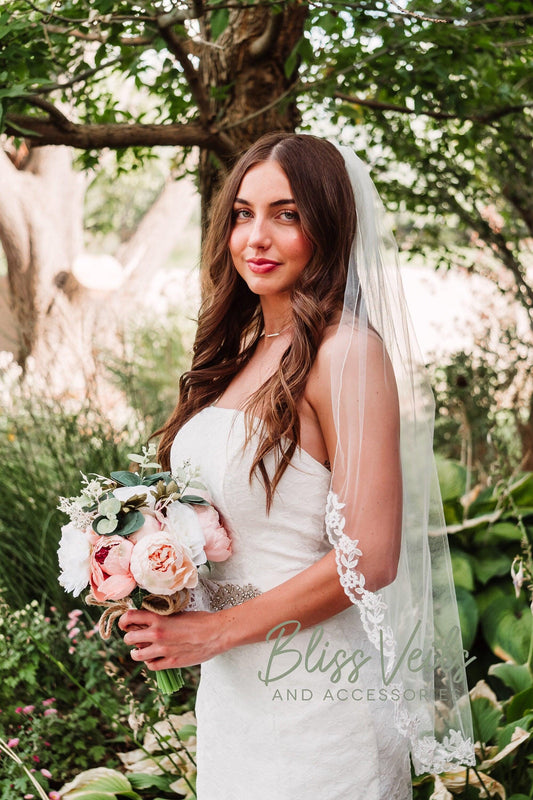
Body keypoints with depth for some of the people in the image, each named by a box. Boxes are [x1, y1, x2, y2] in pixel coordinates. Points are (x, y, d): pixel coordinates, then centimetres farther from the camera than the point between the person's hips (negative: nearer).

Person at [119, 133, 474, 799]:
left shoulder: (347, 351, -16)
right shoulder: (244, 350, 7)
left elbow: (371, 557, -21)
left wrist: (213, 632, -15)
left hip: (314, 687, -7)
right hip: (232, 687, 7)